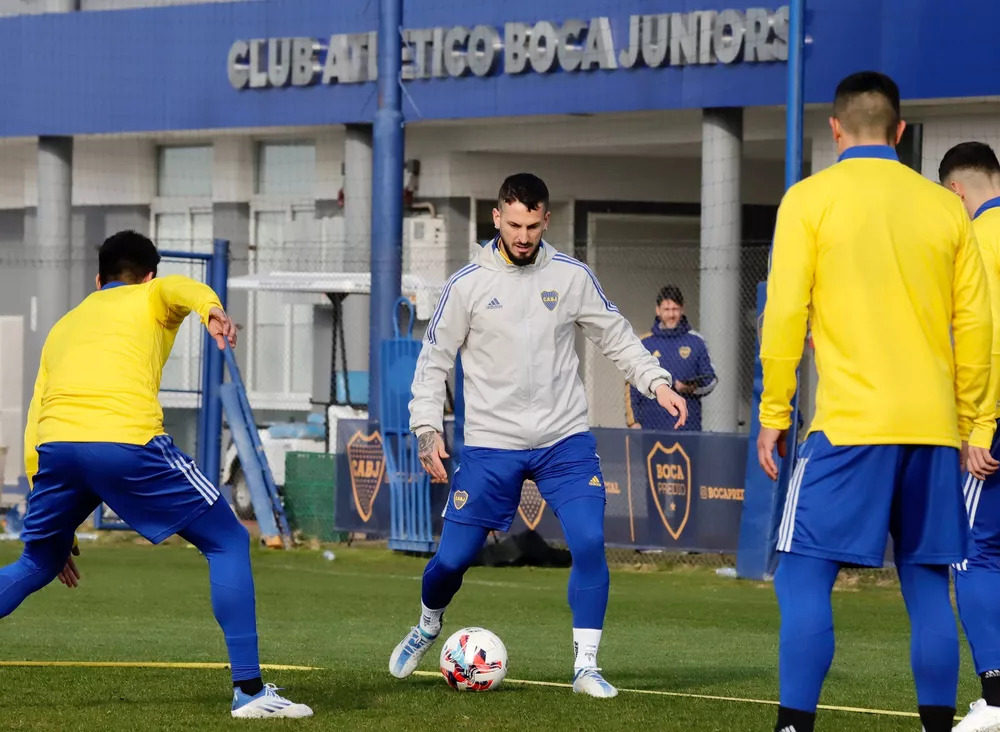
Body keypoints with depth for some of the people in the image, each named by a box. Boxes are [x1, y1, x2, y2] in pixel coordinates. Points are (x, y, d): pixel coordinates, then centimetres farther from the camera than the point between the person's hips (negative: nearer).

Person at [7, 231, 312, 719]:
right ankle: (249, 690, 1)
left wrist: (56, 526, 33)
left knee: (36, 566, 27)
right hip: (127, 441, -5)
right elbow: (180, 289, -6)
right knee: (228, 542, 8)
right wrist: (211, 309, -29)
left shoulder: (63, 327, 34)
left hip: (56, 447, 5)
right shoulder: (151, 297, 22)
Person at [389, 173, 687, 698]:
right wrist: (427, 427, -5)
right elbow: (434, 359, 3)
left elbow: (617, 338, 10)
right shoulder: (468, 285, -3)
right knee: (453, 556, 3)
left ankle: (585, 667, -7)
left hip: (565, 441, 1)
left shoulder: (571, 276, 1)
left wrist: (657, 383, -3)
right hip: (491, 445, -1)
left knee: (589, 542, -17)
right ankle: (428, 626, 36)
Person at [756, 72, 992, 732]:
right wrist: (970, 422, 16)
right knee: (927, 585, 9)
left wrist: (773, 414, 2)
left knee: (805, 578, -1)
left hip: (850, 427, -4)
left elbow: (785, 313, -5)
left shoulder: (810, 199, 0)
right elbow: (976, 323, 8)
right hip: (936, 429, 4)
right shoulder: (945, 208, 9)